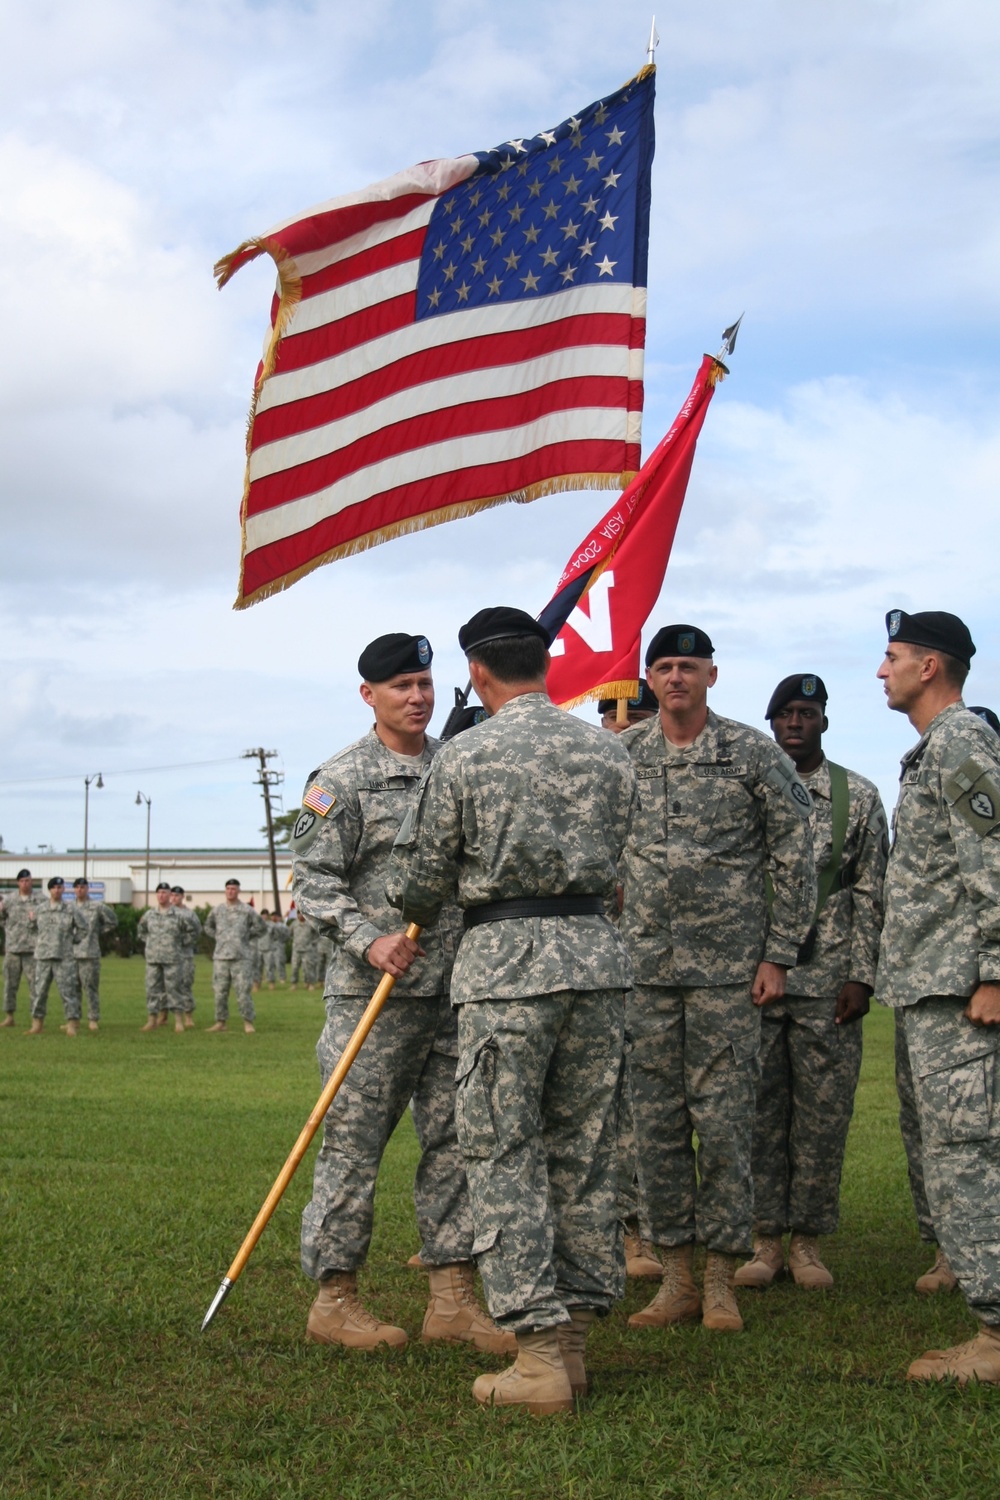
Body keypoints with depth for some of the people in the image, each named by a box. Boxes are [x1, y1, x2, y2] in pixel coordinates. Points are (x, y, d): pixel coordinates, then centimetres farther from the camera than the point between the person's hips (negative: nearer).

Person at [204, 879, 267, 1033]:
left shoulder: (247, 910, 1)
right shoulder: (217, 909, 10)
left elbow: (262, 927, 9)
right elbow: (208, 926, 26)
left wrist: (247, 936, 5)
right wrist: (218, 937, 12)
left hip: (241, 957, -3)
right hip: (220, 957, 3)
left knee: (243, 991, -7)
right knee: (220, 991, 4)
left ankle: (248, 1023, -1)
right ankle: (220, 1022, 13)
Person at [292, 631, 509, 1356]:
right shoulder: (342, 778, -4)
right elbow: (314, 879, -8)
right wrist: (370, 941, -21)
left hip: (457, 989, 6)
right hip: (373, 994, -5)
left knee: (455, 1140, 7)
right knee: (354, 1142, -1)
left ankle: (453, 1298, 14)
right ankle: (335, 1298, 10)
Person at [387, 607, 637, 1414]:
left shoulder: (465, 756, -5)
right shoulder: (609, 751, 9)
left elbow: (421, 877, 2)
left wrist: (418, 918, 23)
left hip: (507, 960, -5)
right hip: (598, 954, 5)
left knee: (505, 1157, 1)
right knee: (586, 1151, 11)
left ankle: (542, 1357, -1)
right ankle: (574, 1338, 16)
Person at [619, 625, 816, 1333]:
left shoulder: (755, 753, -2)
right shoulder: (621, 756, 6)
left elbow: (796, 858, 0)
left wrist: (779, 955, -4)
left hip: (728, 966, -3)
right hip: (644, 967, 3)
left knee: (724, 1120, -1)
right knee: (657, 1122, 5)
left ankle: (721, 1278, 9)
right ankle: (677, 1276, 15)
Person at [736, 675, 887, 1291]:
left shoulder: (859, 797, 6)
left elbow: (871, 894, 3)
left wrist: (861, 976, -4)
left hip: (828, 983, 0)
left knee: (824, 1113, 2)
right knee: (759, 1109, 3)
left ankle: (808, 1238, 13)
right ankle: (765, 1236, 12)